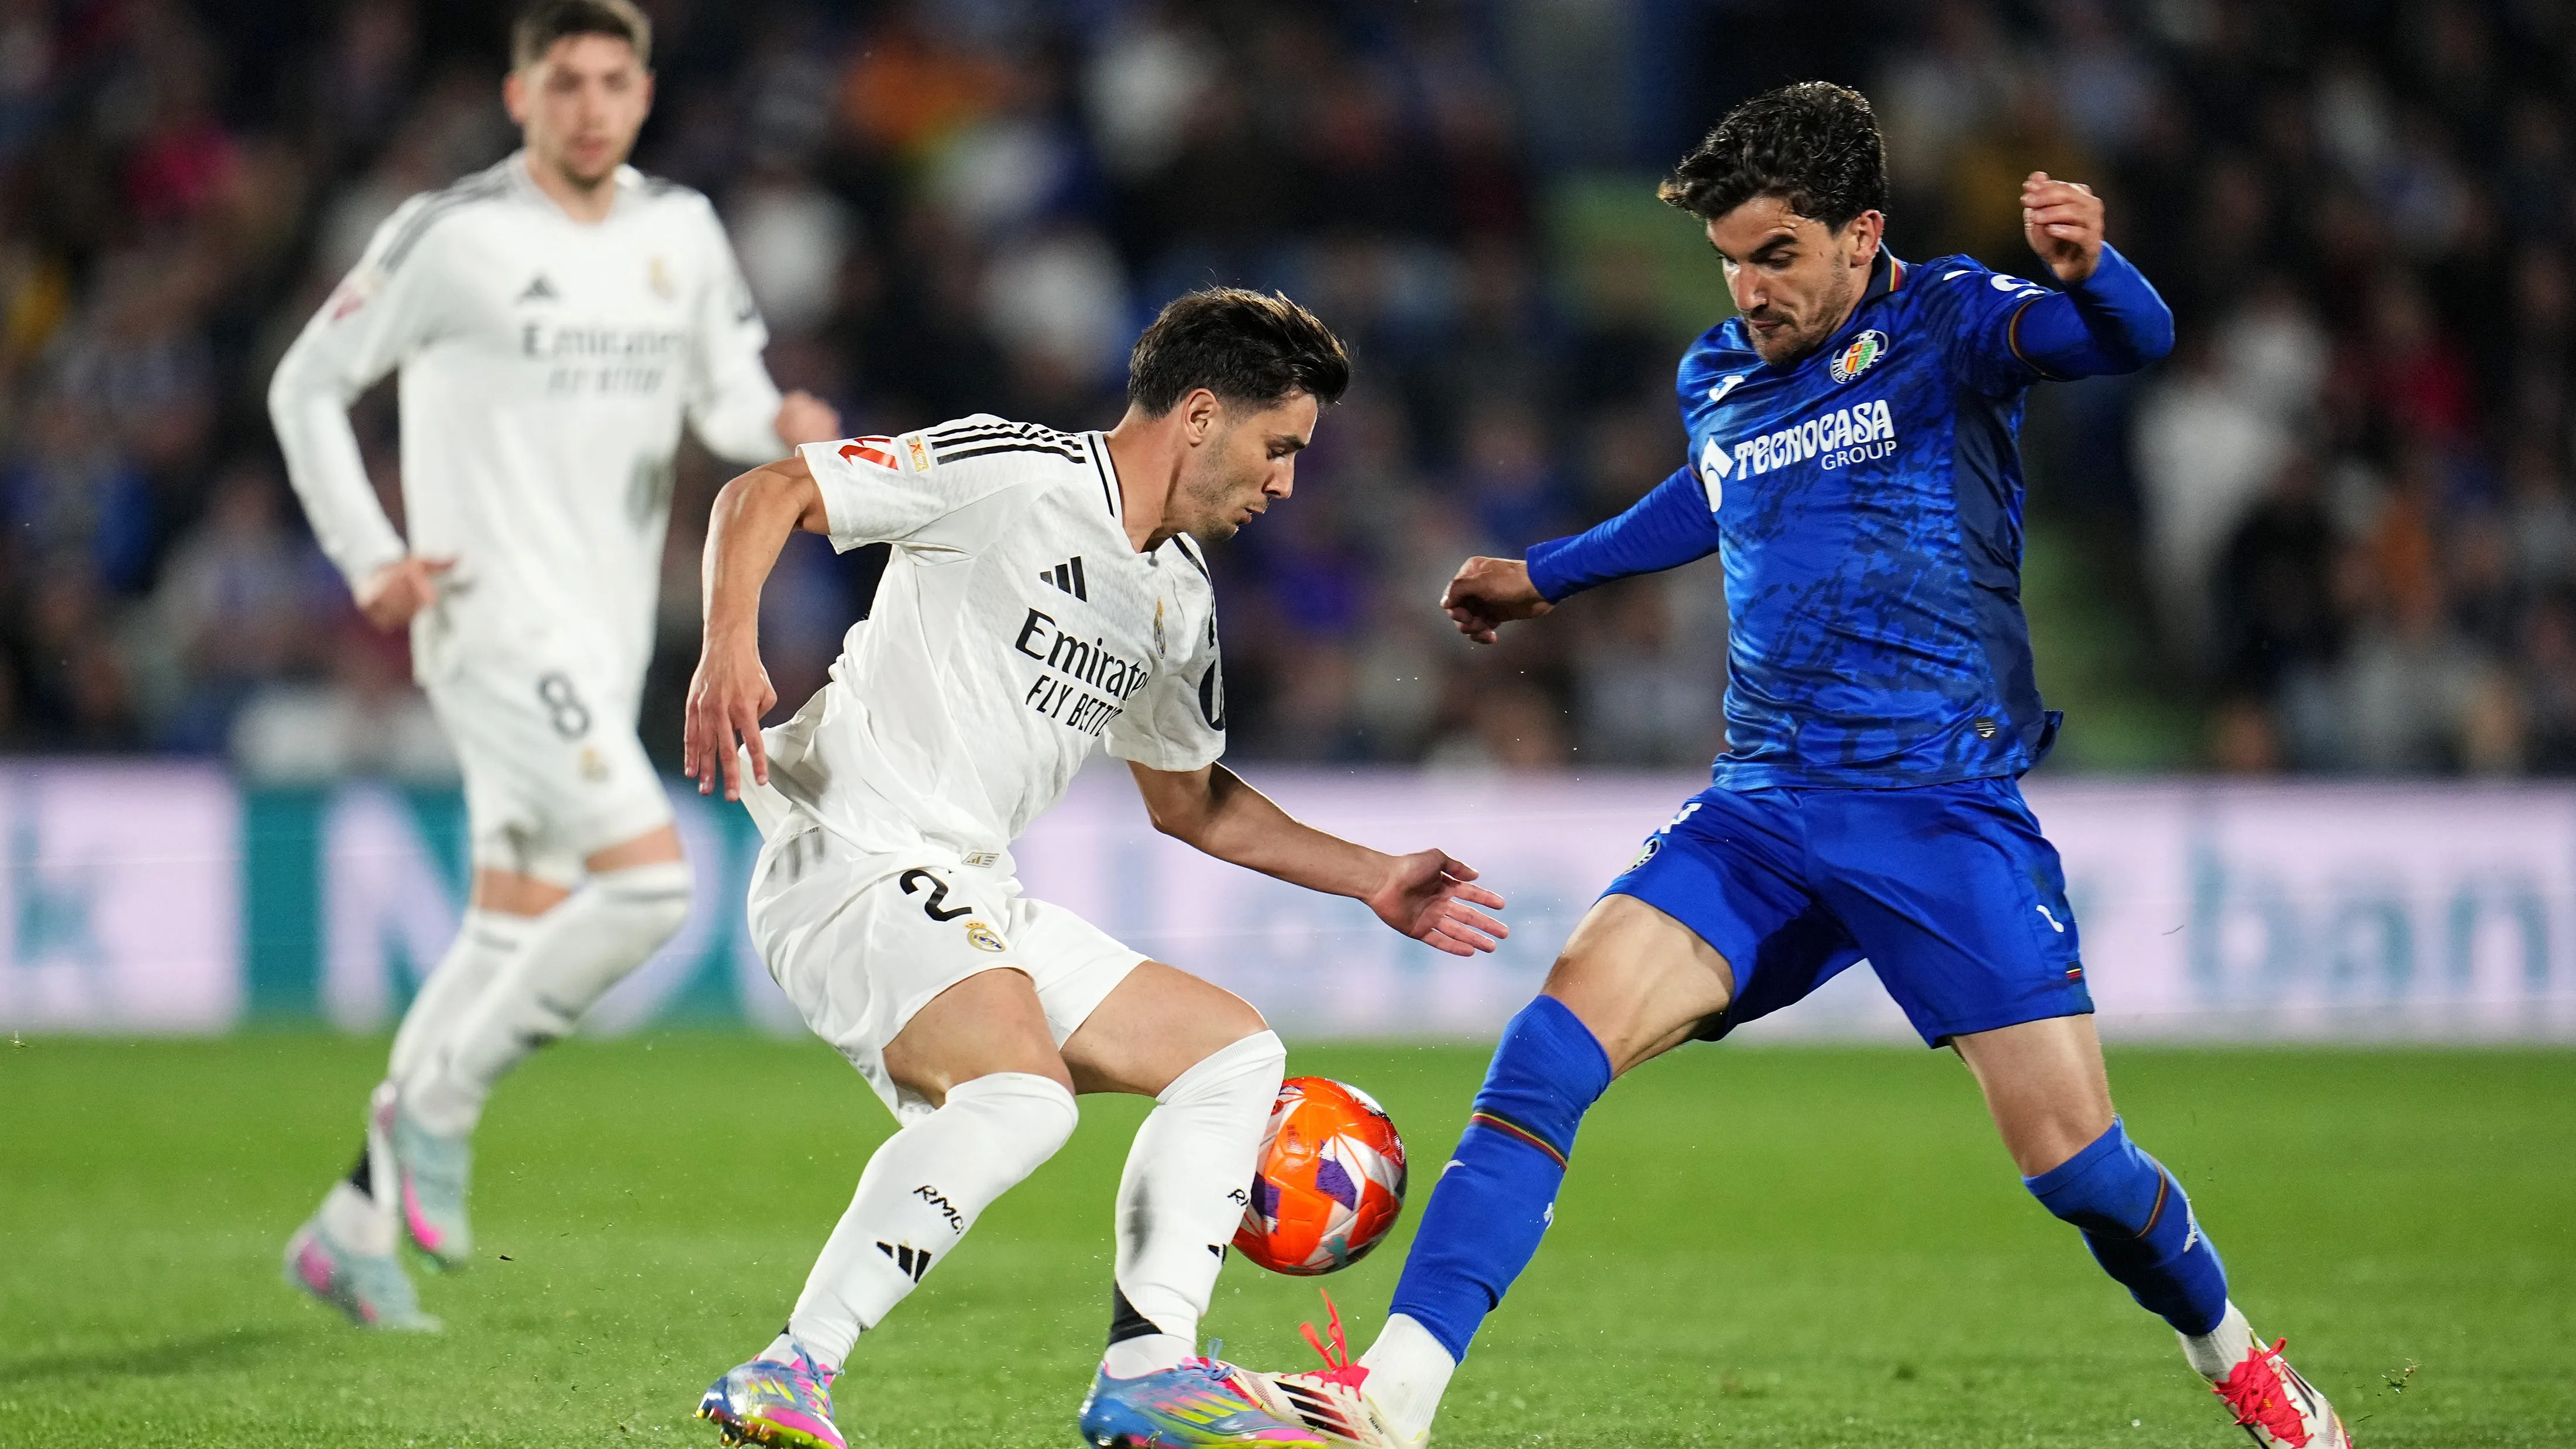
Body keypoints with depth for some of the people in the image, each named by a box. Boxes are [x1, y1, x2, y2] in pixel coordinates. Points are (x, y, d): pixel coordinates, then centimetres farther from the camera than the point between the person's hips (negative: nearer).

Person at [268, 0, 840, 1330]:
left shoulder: (681, 231, 10)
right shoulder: (453, 235, -7)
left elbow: (728, 396, 11)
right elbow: (306, 385, 0)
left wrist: (784, 423, -13)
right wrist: (370, 560, -9)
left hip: (603, 642, 7)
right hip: (497, 615, -7)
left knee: (513, 938, 11)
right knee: (648, 879, -21)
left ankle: (352, 1229, 20)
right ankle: (437, 1103, -5)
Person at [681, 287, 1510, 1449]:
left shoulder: (1179, 600, 17)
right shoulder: (1010, 472, -10)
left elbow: (1188, 799, 32)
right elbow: (763, 496, -11)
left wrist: (1374, 878, 29)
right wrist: (730, 649, -27)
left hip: (974, 903, 10)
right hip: (852, 860, -10)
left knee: (1232, 1050, 11)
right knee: (1023, 1093, -32)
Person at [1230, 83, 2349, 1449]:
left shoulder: (1940, 324, -2)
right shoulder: (1717, 380, 15)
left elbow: (2129, 340, -22)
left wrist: (2086, 270, -45)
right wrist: (1544, 576, 48)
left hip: (1945, 809, -4)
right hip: (1761, 810, 4)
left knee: (2075, 1160, -9)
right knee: (1563, 1024, -18)